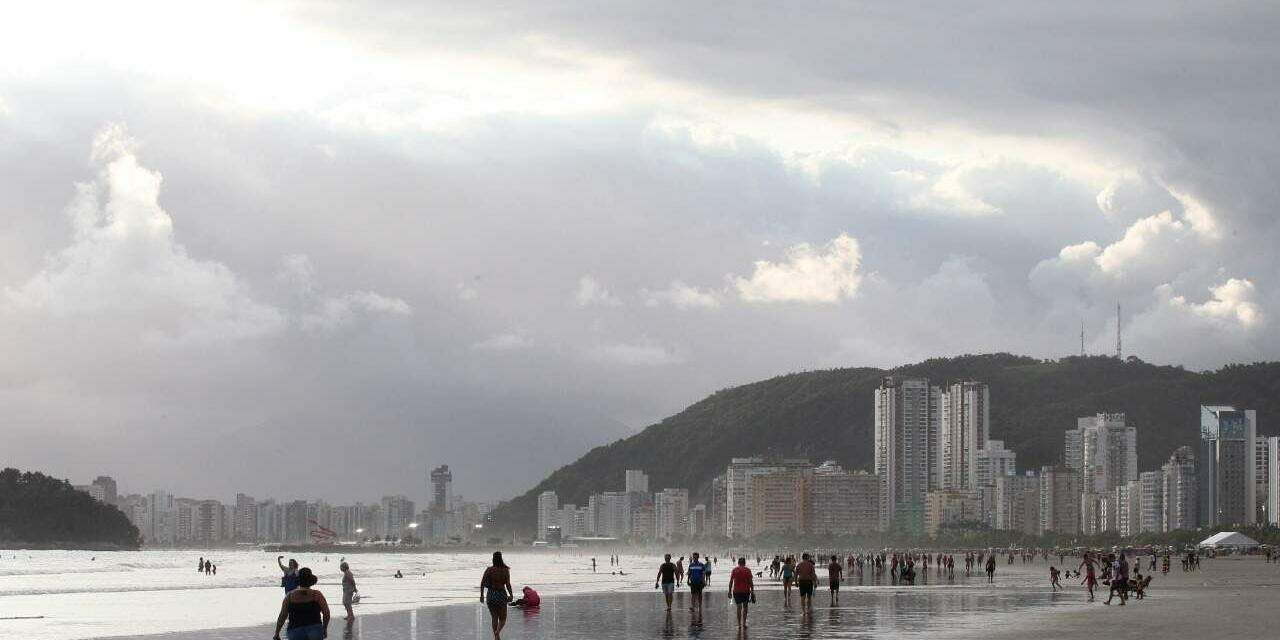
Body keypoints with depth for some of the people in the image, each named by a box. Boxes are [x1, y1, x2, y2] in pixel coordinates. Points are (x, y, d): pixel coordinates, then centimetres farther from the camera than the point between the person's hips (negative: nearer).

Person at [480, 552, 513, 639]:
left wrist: (482, 595, 0)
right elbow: (508, 584, -11)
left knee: (494, 618, 15)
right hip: (501, 594, -2)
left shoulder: (489, 570, -3)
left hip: (490, 595, 2)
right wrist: (511, 595, 2)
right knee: (503, 619, 10)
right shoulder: (505, 570, -7)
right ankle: (498, 631, -19)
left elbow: (482, 583, -8)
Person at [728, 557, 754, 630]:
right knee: (745, 607, 12)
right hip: (746, 591, -1)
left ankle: (739, 624, 2)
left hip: (736, 591, 1)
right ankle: (744, 623, 8)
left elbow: (731, 582, -1)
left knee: (738, 607, 7)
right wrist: (752, 591, 0)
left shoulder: (734, 570, 2)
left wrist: (730, 591, 4)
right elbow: (750, 582, -5)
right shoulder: (748, 570, -2)